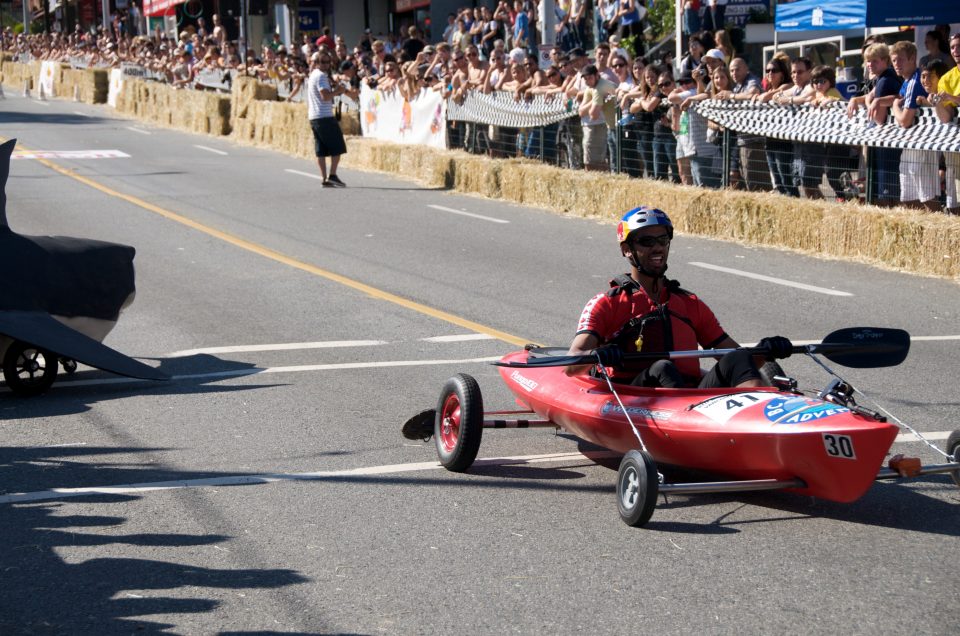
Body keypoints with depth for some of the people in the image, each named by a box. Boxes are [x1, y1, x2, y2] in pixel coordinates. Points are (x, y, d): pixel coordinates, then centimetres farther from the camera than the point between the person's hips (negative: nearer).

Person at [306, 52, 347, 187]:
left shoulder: (312, 76, 20)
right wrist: (337, 91, -8)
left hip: (314, 117, 10)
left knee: (321, 150, 6)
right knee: (337, 147, -4)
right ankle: (332, 175, -9)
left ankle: (325, 179, 3)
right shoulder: (321, 76, -11)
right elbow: (325, 95, -21)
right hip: (325, 116, -10)